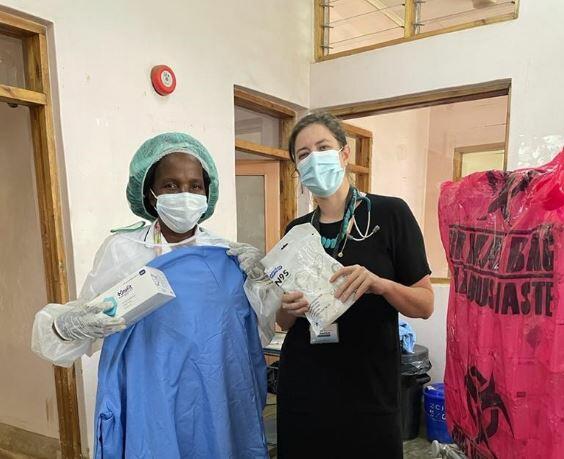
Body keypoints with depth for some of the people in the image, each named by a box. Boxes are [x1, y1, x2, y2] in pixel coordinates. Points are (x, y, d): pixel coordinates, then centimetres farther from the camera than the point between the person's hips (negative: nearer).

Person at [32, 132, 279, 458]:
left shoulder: (227, 256, -3)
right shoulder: (121, 249, -10)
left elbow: (259, 333, 1)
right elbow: (84, 318, -7)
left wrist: (257, 281, -13)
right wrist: (66, 326, -27)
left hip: (218, 403, 3)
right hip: (153, 406, -2)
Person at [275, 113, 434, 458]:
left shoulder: (389, 213, -8)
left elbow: (425, 305, -6)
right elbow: (284, 322, 10)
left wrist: (378, 284, -24)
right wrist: (291, 309, -12)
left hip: (369, 391, -3)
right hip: (303, 390, 3)